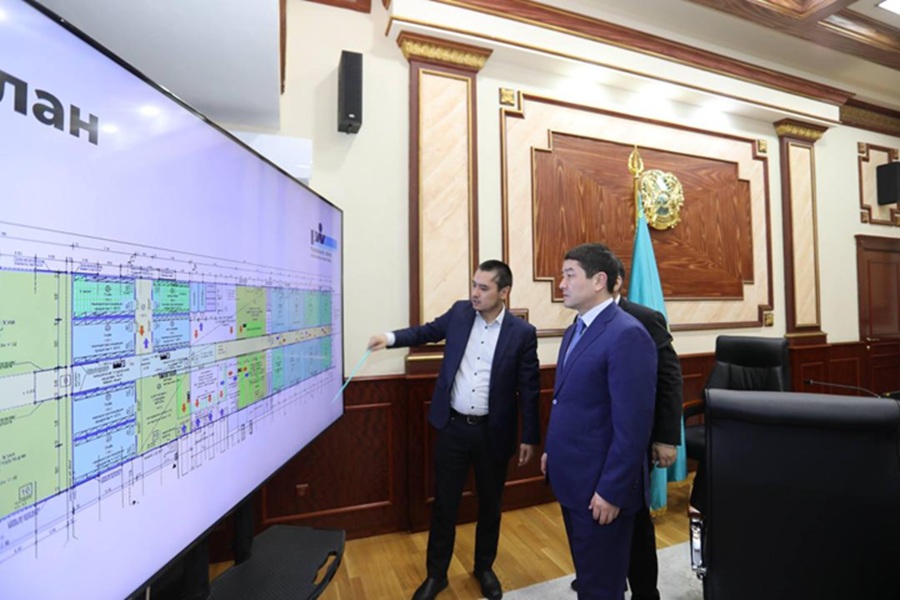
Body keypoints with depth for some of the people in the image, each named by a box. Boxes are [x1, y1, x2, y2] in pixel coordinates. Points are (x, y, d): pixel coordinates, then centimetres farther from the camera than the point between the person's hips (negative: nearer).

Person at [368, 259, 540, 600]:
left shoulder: (523, 333, -10)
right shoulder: (460, 312, -3)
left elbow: (529, 389, -6)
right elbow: (428, 331, 13)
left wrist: (530, 437, -3)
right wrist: (391, 338, -2)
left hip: (493, 431, -1)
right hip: (452, 426, 2)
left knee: (490, 504, 19)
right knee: (444, 503, 15)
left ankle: (484, 568, 44)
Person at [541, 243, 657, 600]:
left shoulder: (627, 335, -21)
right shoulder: (574, 330, 8)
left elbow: (633, 424, -22)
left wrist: (611, 490, -18)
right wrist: (552, 450, 14)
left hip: (601, 485, -8)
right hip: (571, 477, 8)